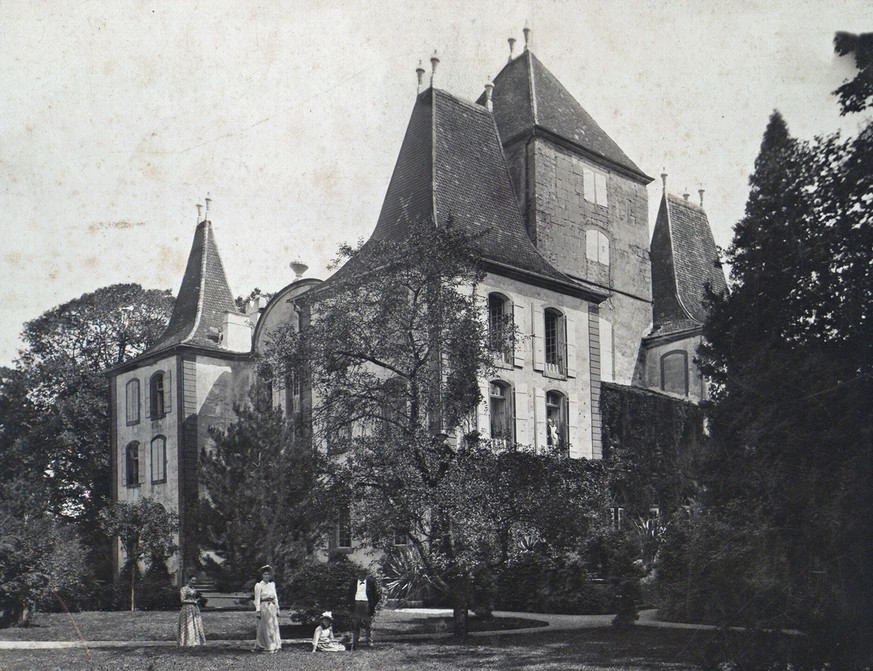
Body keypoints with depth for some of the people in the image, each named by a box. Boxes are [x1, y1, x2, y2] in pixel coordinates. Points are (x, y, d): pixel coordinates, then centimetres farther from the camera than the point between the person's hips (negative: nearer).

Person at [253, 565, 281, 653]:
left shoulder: (272, 584, 13)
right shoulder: (258, 585, -3)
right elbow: (257, 599, -7)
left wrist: (277, 608, 12)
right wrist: (258, 610, -13)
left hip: (272, 606, 5)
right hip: (264, 607, -5)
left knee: (274, 626, 5)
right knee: (266, 627, -1)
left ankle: (275, 646, 11)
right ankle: (268, 647, 5)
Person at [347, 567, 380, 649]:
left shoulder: (370, 582, 2)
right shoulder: (354, 582, 8)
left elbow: (376, 594, 4)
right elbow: (350, 594, 16)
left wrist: (373, 605, -3)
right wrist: (352, 602, 4)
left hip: (366, 604, -2)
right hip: (356, 604, 2)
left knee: (368, 624, 3)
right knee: (355, 624, 3)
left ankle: (369, 642, 10)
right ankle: (354, 642, 8)